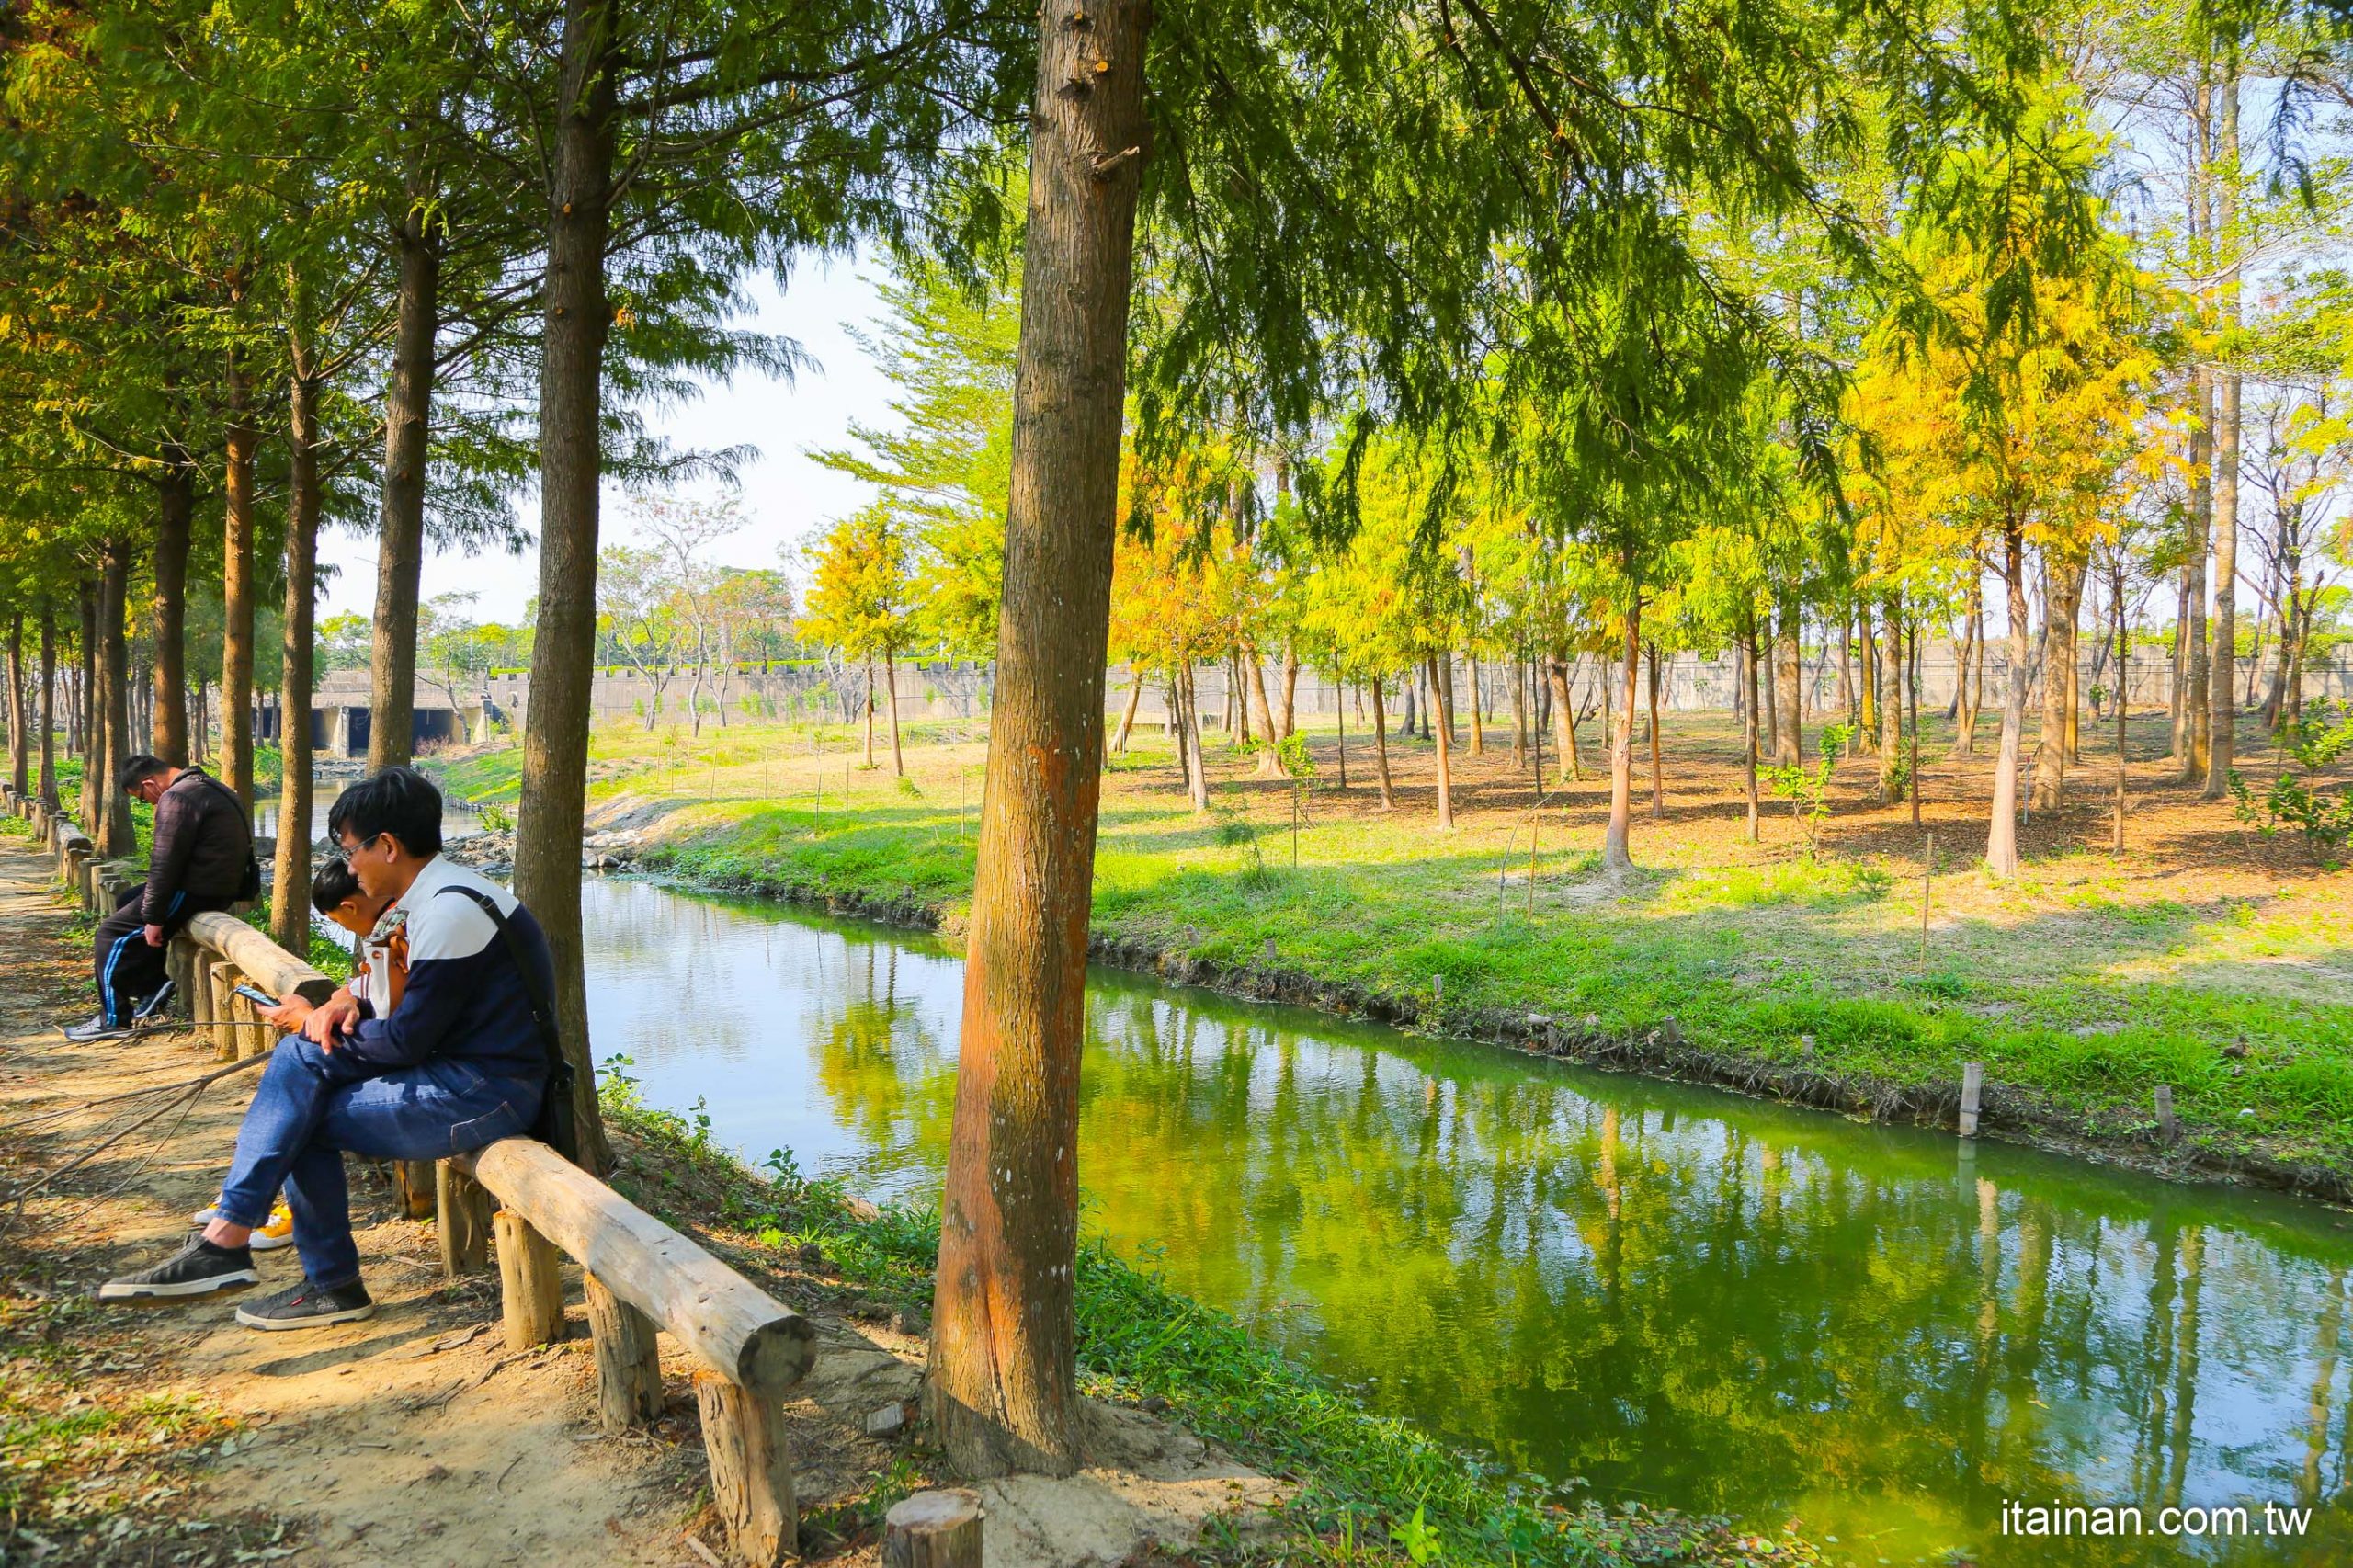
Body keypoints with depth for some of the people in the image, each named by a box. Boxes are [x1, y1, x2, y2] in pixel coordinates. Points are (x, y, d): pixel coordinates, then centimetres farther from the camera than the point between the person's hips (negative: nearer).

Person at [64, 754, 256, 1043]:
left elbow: (165, 864, -19)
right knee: (129, 901, 27)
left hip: (196, 893, -10)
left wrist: (153, 918, -14)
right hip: (221, 885, 10)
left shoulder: (177, 798, -17)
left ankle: (113, 1020, 4)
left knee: (113, 932, -1)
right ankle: (151, 989, 26)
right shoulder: (208, 786, 15)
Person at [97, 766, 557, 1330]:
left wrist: (314, 1022, -2)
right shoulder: (432, 897, 13)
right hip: (468, 1071, 9)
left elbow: (406, 1041, -17)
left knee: (299, 1114, -10)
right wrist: (351, 1005, -1)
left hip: (487, 1093, -9)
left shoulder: (450, 912, -19)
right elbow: (417, 1013, 19)